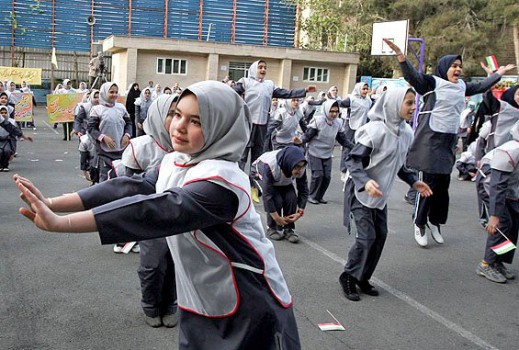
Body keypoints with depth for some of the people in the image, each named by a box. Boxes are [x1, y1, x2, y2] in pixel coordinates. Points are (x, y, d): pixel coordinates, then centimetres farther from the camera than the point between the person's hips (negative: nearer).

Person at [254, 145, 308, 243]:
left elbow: (303, 190, -17)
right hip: (266, 179, -3)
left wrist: (300, 211, -25)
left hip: (285, 182, 3)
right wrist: (277, 218, -36)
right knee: (276, 200, -27)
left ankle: (289, 229, -5)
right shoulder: (269, 165, -43)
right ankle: (272, 228, -4)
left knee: (291, 198, -22)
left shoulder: (300, 168, -31)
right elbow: (267, 194, -39)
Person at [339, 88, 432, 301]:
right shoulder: (376, 130, -23)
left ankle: (363, 278, 22)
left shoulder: (406, 132, 1)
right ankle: (348, 277, 10)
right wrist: (365, 181, -36)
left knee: (380, 235, 7)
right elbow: (352, 160, -22)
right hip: (361, 192, -8)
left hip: (380, 193, 8)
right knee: (367, 237, -10)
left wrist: (413, 181, 7)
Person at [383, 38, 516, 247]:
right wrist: (399, 54, -36)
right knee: (428, 184, -5)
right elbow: (412, 75, -21)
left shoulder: (461, 86, 13)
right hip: (430, 141, -6)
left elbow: (480, 87, 31)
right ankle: (419, 224, 9)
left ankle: (435, 222, 22)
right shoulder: (432, 82, -5)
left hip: (449, 142, 6)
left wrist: (499, 73, 41)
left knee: (443, 185, 7)